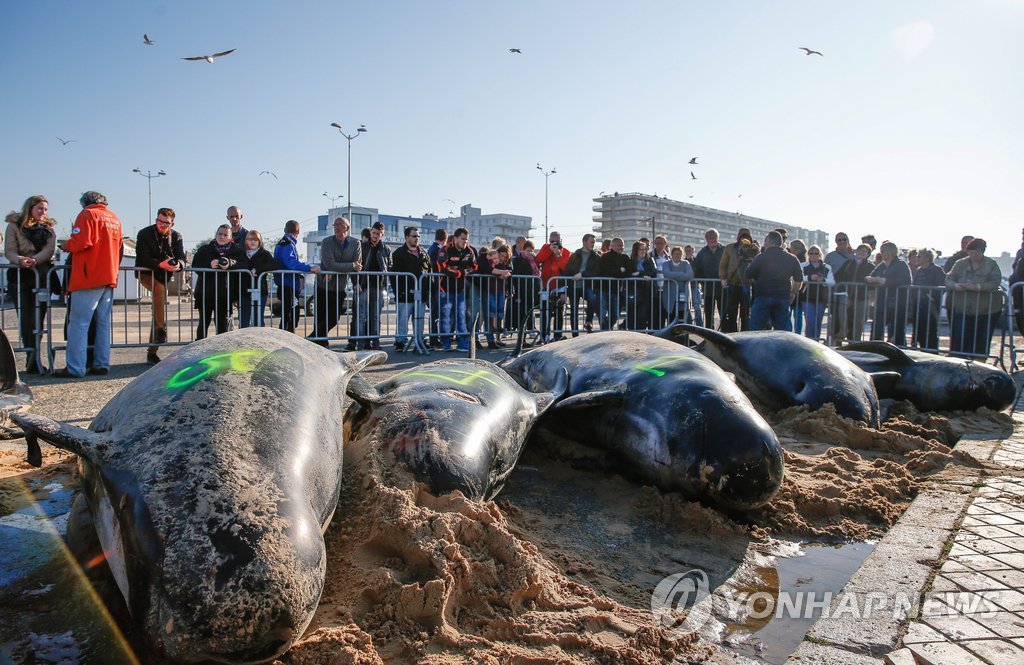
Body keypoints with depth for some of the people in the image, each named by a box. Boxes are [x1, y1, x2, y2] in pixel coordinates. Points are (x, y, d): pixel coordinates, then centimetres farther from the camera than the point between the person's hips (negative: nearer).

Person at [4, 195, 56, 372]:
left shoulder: (48, 228, 16)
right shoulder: (14, 225, 10)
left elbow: (49, 249, -1)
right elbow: (9, 251, -2)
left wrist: (35, 260, -20)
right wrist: (21, 260, -24)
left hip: (42, 274, 1)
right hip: (21, 275, -1)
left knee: (38, 316, -7)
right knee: (25, 318, -5)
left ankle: (33, 358, -8)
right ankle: (33, 356, -5)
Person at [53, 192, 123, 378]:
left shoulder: (88, 214, -4)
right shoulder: (114, 218, 16)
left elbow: (81, 242, -15)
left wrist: (66, 246, 2)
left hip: (89, 277, -7)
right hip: (109, 277, 7)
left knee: (78, 323, -5)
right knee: (103, 322, 9)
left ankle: (75, 368, -7)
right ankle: (101, 364, 9)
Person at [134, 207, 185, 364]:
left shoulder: (176, 236, 0)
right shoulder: (144, 234, -11)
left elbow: (181, 258, -11)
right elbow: (142, 259, -22)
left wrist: (178, 265, -36)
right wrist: (160, 264, -40)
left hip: (164, 275, 4)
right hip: (146, 273, -4)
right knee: (160, 290, -36)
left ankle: (152, 352, 4)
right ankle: (161, 329, -34)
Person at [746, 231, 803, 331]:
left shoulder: (761, 257, -4)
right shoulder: (791, 259, 7)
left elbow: (749, 276, -2)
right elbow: (799, 280, 7)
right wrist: (793, 293, 17)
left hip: (763, 296, -3)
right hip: (783, 297, 3)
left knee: (756, 328, 2)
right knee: (784, 329, 8)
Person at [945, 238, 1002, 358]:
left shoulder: (991, 265, 1)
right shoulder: (960, 264, 8)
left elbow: (995, 283, -11)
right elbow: (949, 279, 5)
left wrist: (978, 287, -26)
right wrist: (955, 286, -18)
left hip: (987, 310, -1)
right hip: (962, 309, 1)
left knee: (982, 340, 3)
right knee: (959, 339, -7)